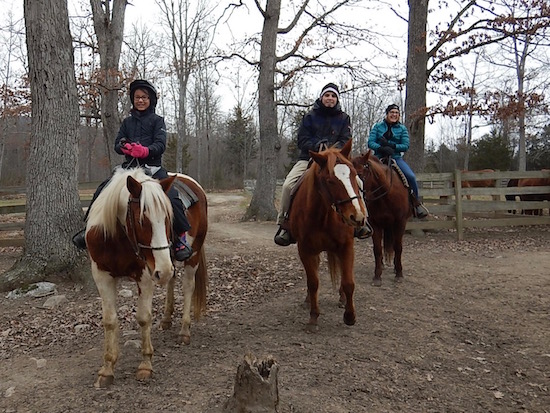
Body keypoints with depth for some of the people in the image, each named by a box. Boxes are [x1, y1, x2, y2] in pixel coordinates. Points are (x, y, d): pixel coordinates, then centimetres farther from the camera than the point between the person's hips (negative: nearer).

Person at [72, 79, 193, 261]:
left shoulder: (157, 120, 5)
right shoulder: (127, 121, 16)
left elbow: (160, 145, -7)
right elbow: (117, 145, 10)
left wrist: (145, 150, -28)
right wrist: (126, 147, -14)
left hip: (153, 167, -4)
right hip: (130, 166, 4)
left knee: (171, 197, -26)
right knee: (102, 191, -6)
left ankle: (181, 237, -14)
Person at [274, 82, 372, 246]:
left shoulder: (344, 118, 9)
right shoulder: (310, 116, 6)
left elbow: (345, 142, 0)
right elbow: (302, 141, 0)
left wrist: (331, 149, -20)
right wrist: (318, 145, -19)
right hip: (308, 158, -1)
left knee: (358, 184, -21)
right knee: (288, 185, -26)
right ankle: (284, 224, -11)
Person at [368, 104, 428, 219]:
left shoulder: (402, 128, 10)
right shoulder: (378, 126, 8)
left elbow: (406, 146, 0)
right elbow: (370, 142, -2)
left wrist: (391, 145, -15)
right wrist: (382, 148, -20)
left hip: (396, 158, 0)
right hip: (379, 157, 0)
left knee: (411, 176, -20)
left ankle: (416, 202, 2)